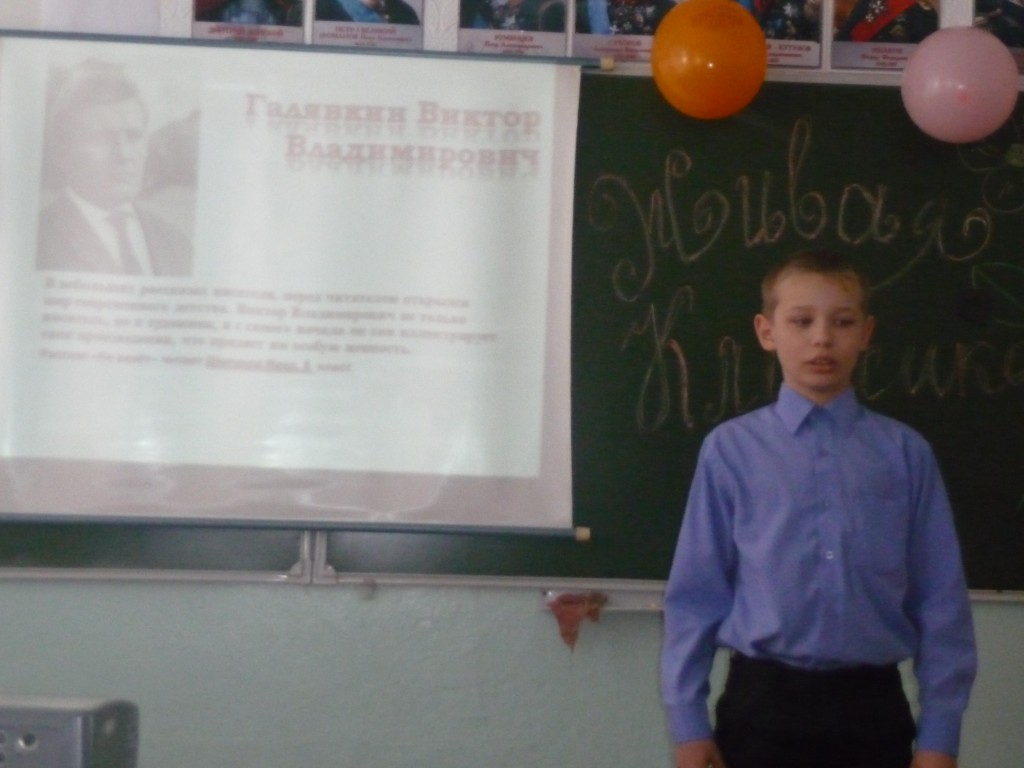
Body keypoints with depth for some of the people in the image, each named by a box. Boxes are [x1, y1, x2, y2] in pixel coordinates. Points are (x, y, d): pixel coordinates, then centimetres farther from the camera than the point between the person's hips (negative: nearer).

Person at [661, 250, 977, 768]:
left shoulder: (905, 453, 1)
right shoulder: (730, 449, -3)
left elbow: (941, 600, 3)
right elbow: (695, 592, 0)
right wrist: (689, 722, 0)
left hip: (872, 706, 1)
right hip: (762, 703, -1)